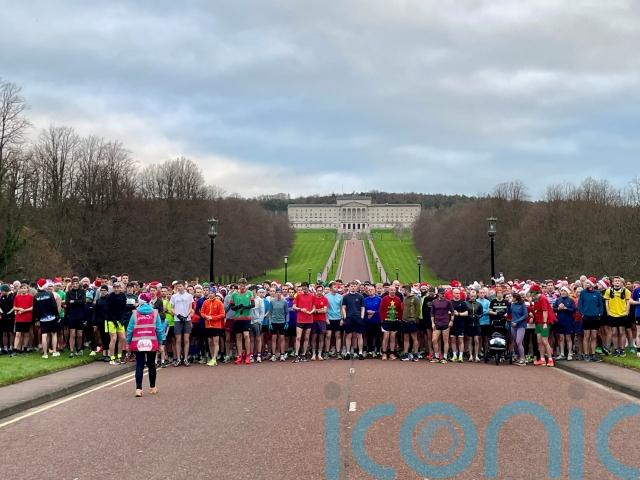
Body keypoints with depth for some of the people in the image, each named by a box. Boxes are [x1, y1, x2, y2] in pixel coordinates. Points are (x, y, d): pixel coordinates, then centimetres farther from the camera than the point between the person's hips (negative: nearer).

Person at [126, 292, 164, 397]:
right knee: (151, 365, 13)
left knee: (139, 366, 1)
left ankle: (138, 389, -8)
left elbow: (130, 329, -2)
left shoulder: (135, 313, -2)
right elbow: (159, 329, -1)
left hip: (138, 343, -1)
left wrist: (128, 342, 6)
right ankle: (152, 387, 25)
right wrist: (160, 342, 6)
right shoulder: (155, 313, 0)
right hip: (152, 343, 1)